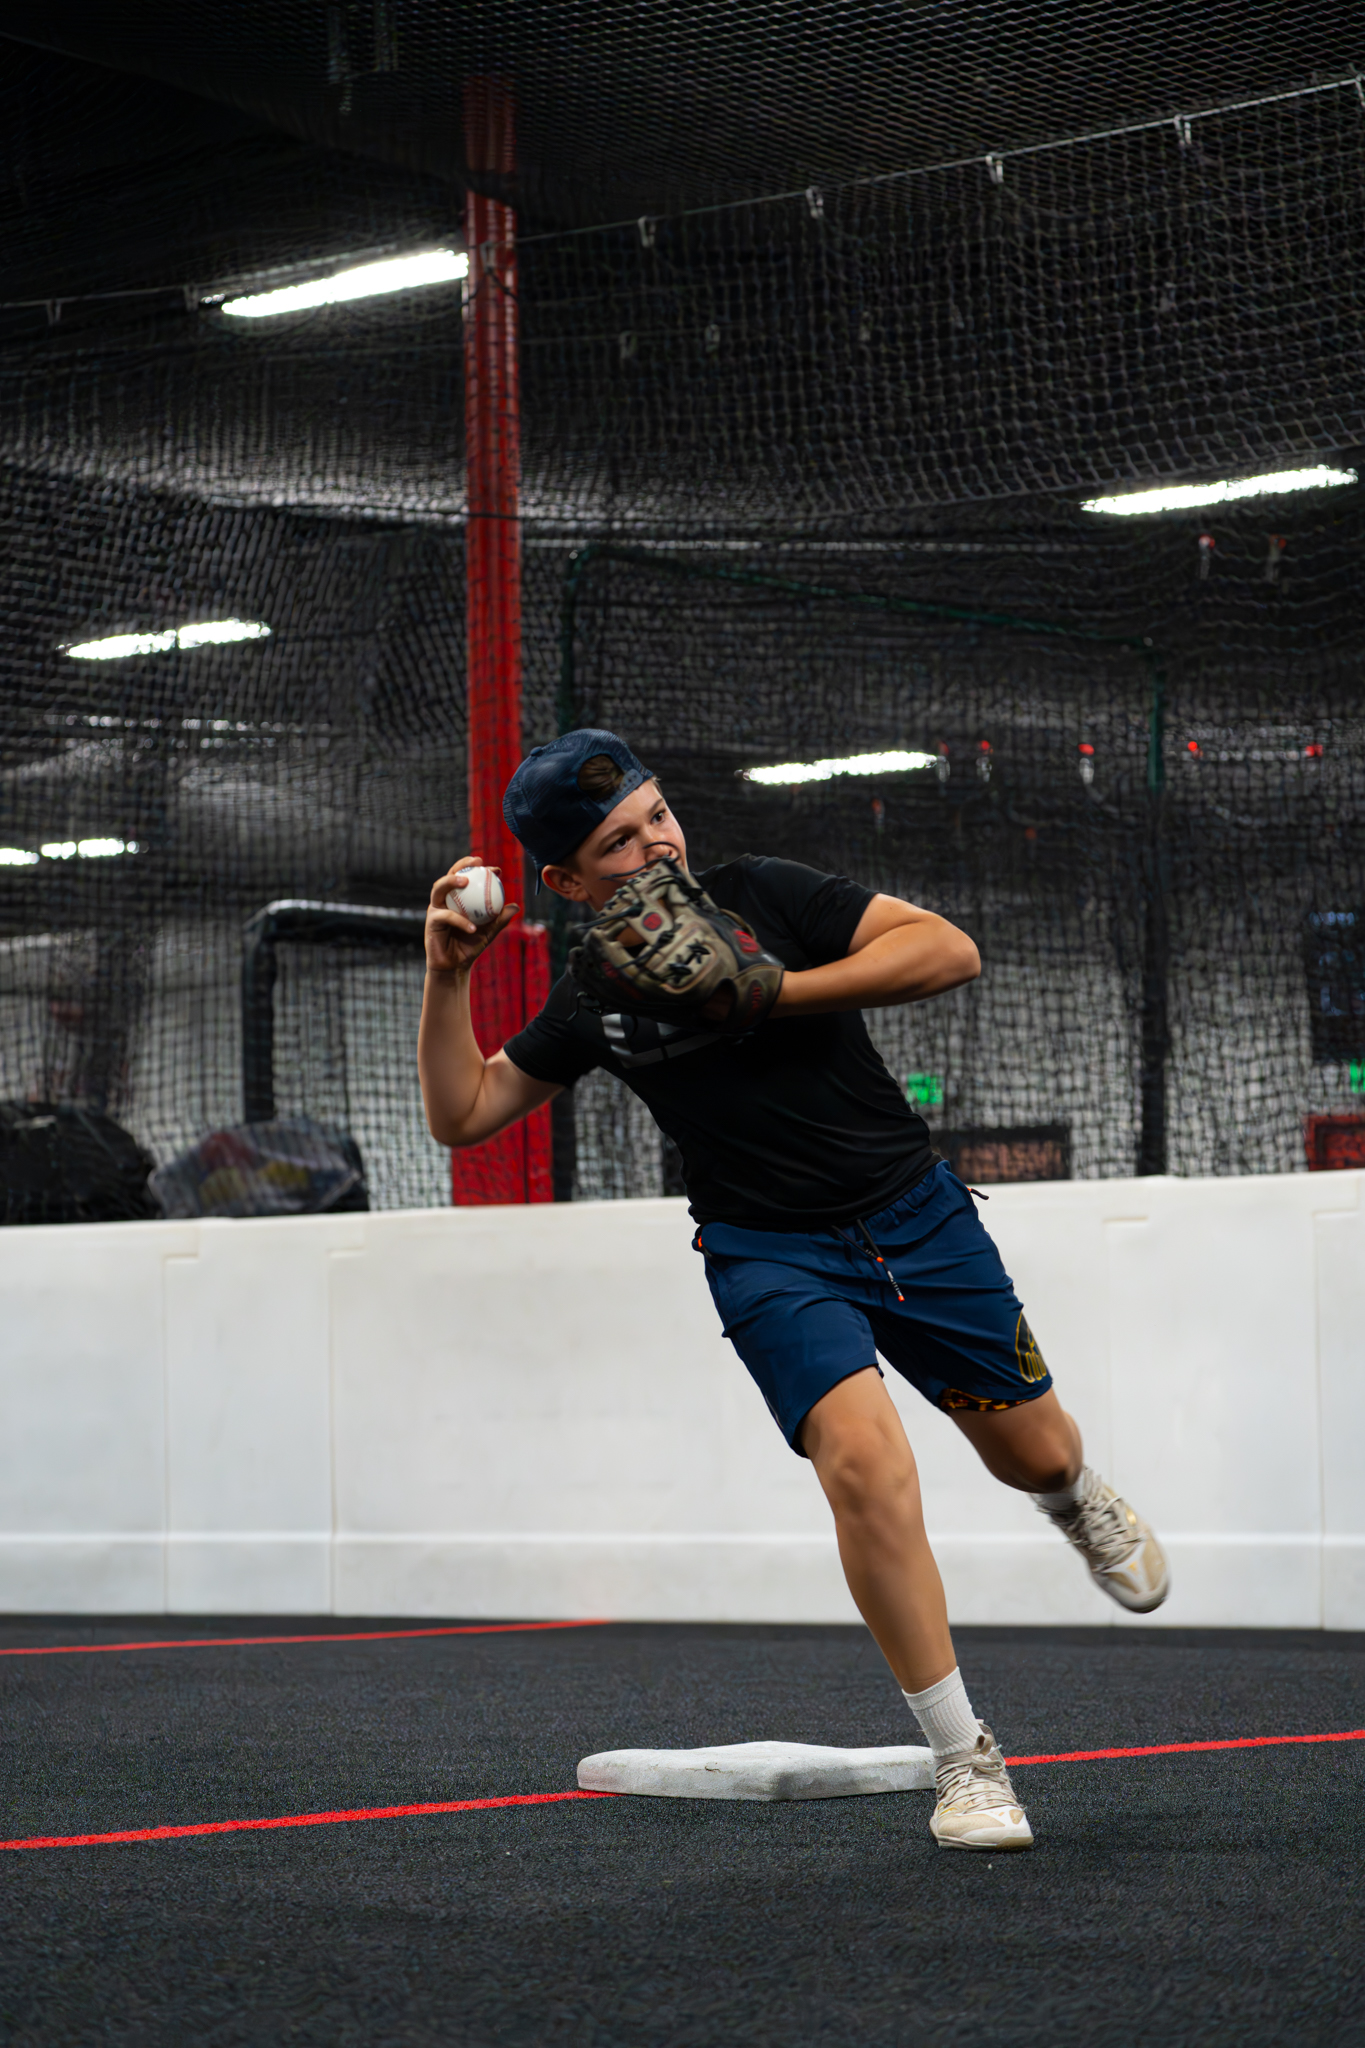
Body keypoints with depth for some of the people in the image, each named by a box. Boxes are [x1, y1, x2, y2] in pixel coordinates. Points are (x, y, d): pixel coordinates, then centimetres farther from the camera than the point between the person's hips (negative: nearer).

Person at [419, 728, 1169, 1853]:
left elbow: (950, 951, -15)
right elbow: (461, 1113, 7)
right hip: (771, 1255, 0)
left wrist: (771, 993, -22)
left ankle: (1082, 1500, 54)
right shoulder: (591, 1000, 1)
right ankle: (965, 1760, -14)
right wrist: (447, 978, -7)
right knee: (862, 1455, -25)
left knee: (1034, 1455, 11)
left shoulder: (764, 894, -7)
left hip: (916, 1212, 0)